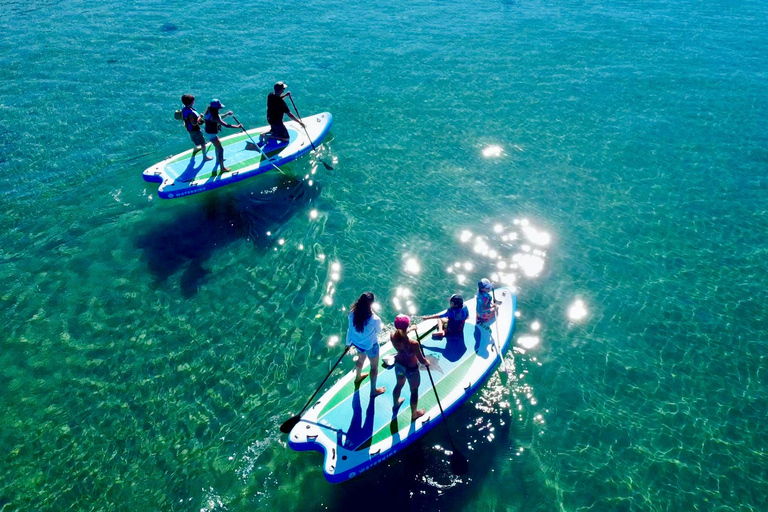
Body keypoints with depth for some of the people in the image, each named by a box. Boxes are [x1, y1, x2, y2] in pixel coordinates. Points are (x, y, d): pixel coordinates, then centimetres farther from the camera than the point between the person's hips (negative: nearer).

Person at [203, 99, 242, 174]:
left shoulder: (209, 112, -3)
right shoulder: (214, 117, -32)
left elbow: (219, 118, 15)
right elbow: (226, 125, -32)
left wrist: (227, 114, 1)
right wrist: (238, 126, -23)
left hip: (208, 133, 10)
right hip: (212, 135, -10)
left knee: (218, 146, 31)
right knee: (220, 149, 0)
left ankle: (218, 159, 55)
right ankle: (222, 168, 7)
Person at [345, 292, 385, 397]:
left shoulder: (353, 313, -22)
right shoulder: (374, 319, -36)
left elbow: (350, 329, -6)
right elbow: (379, 330, -14)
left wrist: (348, 342, 11)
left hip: (357, 342, 5)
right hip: (370, 345, -5)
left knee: (361, 359, 36)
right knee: (374, 366, 22)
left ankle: (358, 377, 64)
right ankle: (373, 390, 41)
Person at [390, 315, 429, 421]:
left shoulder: (392, 337, -23)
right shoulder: (413, 344, -39)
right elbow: (421, 360, -23)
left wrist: (409, 330, 17)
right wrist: (427, 362, -1)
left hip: (398, 365, 5)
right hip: (411, 369, -5)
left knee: (399, 384, 34)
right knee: (414, 391, 22)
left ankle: (396, 403, 62)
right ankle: (414, 414, 45)